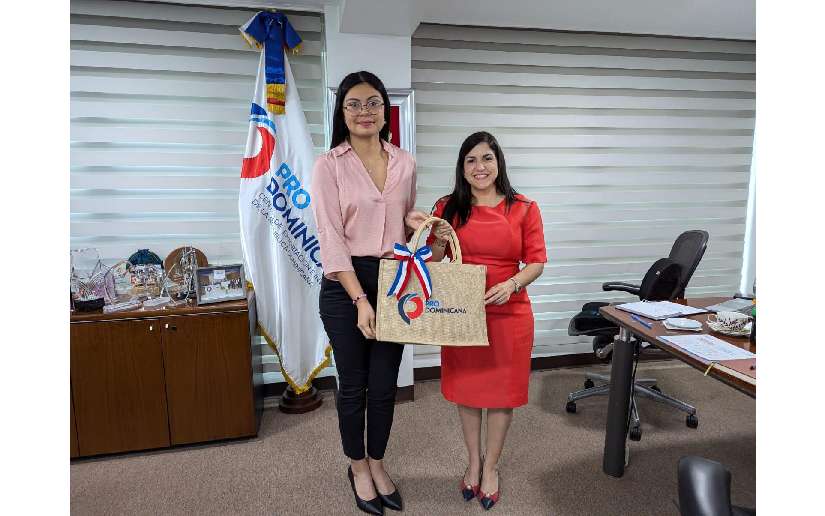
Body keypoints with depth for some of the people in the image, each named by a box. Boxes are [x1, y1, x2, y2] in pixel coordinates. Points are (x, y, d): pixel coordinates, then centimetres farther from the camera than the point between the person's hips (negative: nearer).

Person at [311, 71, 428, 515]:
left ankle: (377, 464, 35)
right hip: (345, 283, -3)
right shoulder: (329, 164, -6)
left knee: (385, 384, 11)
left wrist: (414, 221, -7)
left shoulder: (405, 163, 7)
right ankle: (358, 467, 35)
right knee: (353, 384, 10)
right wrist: (360, 300, -18)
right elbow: (330, 237, -12)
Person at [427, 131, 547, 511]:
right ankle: (473, 461, 38)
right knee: (466, 388, 14)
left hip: (509, 314, -1)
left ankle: (490, 468, 34)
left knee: (502, 391, 11)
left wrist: (512, 284, -21)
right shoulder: (448, 208, 2)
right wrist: (439, 243, -14)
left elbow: (536, 262, -3)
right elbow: (433, 265, 7)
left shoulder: (524, 209, -2)